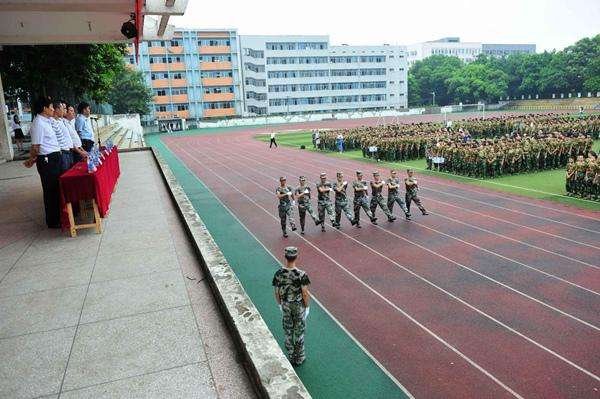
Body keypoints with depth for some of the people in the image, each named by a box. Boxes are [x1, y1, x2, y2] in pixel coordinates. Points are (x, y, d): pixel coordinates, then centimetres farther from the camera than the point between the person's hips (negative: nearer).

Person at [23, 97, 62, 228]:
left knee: (57, 188, 18)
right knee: (50, 191, 1)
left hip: (54, 158, 9)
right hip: (47, 160, -9)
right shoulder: (38, 124, -16)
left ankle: (58, 216, 33)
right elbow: (35, 147, -16)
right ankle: (53, 222, 12)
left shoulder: (47, 121, 12)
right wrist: (31, 161, -1)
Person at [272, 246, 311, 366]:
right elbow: (305, 294, -19)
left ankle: (291, 357, 34)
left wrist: (279, 304, 12)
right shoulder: (301, 275, -25)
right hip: (299, 306, -2)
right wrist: (307, 306, -2)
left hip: (285, 306, 2)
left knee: (288, 332, 19)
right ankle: (299, 358, 31)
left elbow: (277, 292, -5)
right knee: (299, 332, 16)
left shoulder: (278, 274, -16)